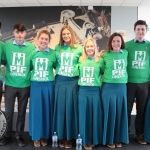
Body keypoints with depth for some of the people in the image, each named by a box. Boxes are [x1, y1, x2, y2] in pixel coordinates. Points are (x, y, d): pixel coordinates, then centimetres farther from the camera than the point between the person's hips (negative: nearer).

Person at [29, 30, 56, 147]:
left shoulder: (53, 53, -2)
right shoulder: (33, 53, 2)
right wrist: (33, 76, -1)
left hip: (48, 85, -1)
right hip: (35, 85, 1)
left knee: (47, 110, 7)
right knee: (36, 110, 6)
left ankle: (45, 135, 23)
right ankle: (36, 136, 21)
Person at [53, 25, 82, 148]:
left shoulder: (79, 48, 3)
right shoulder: (57, 48, 7)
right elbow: (54, 63, 15)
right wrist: (59, 71, 4)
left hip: (73, 81, -1)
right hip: (60, 81, 1)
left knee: (71, 108, 3)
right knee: (60, 108, 5)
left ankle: (70, 136, 16)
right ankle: (61, 136, 18)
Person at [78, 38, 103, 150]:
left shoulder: (100, 61, 0)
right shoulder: (80, 60, 5)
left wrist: (100, 81, -1)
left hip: (95, 91, -1)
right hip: (83, 91, 1)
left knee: (95, 115, 5)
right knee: (84, 115, 6)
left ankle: (94, 140, 22)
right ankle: (85, 140, 20)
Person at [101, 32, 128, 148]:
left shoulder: (125, 53, 4)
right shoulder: (105, 55, -5)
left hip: (122, 87, 3)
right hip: (108, 87, -3)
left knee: (121, 113, 10)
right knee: (109, 113, 5)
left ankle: (119, 138, 26)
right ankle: (109, 139, 21)